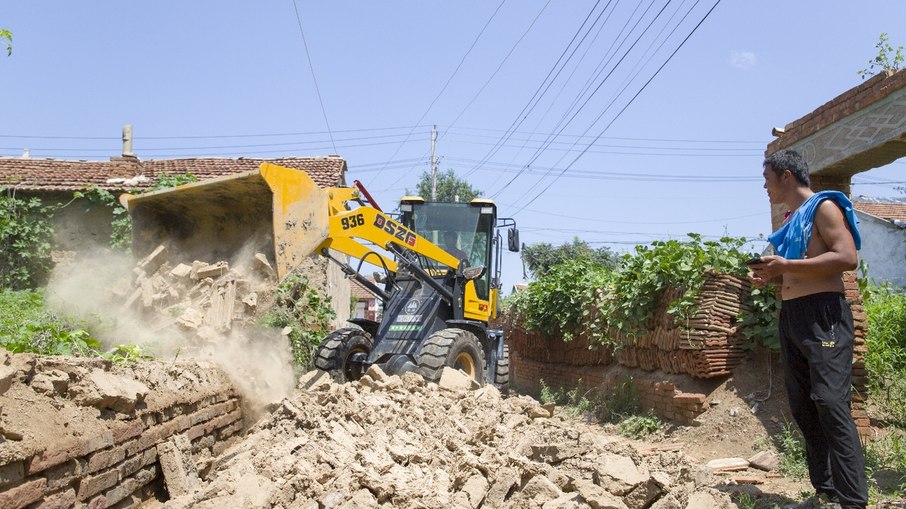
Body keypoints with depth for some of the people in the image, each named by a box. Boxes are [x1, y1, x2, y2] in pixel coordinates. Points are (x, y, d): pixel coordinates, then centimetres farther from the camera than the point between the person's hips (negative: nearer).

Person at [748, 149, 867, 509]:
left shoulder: (823, 207, -4)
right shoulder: (791, 220, 21)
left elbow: (847, 257, -17)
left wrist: (786, 265, -18)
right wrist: (771, 277, 11)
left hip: (823, 315, -9)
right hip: (791, 317, 9)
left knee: (831, 402, -15)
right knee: (803, 407, 8)